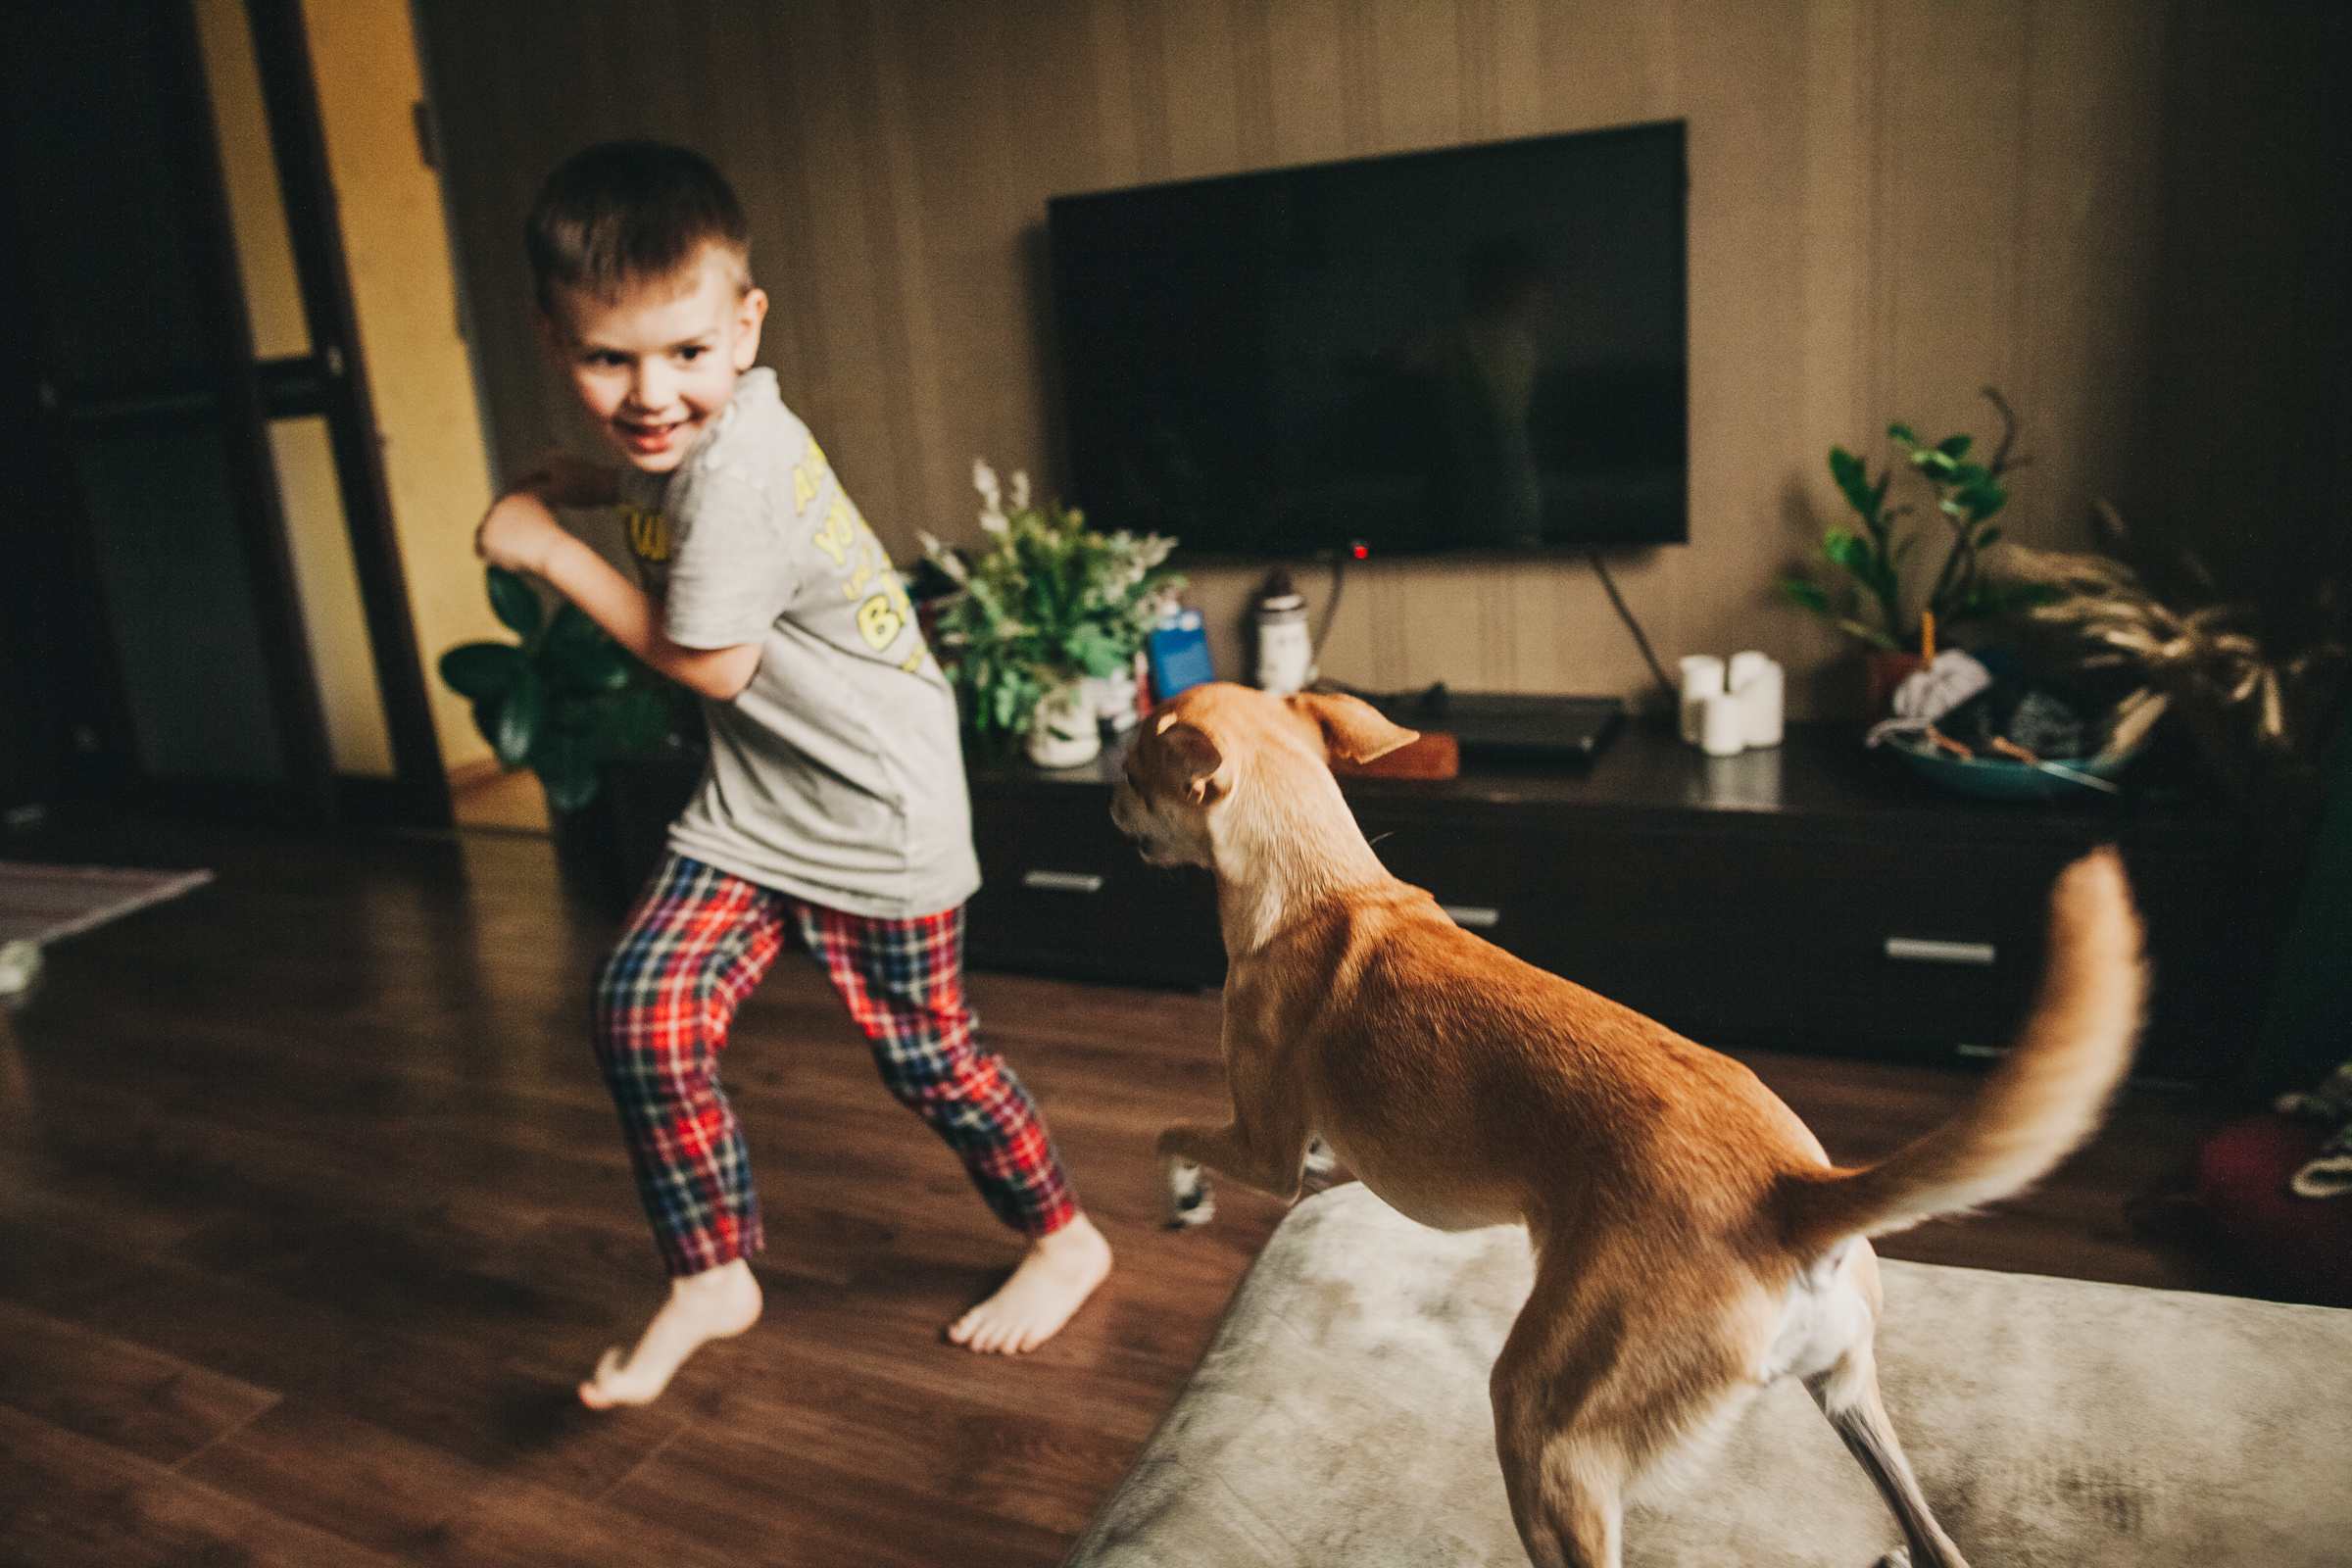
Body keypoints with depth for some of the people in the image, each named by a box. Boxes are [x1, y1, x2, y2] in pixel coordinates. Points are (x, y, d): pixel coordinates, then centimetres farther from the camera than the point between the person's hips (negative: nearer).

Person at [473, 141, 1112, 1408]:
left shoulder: (734, 471, -27)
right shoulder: (704, 432, 1)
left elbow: (706, 665, -18)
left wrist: (549, 549, -10)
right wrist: (590, 488, 10)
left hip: (873, 807, -8)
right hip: (756, 797, 8)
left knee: (922, 1051, 6)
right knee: (642, 1008, -1)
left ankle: (1064, 1239, 32)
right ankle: (711, 1279, 17)